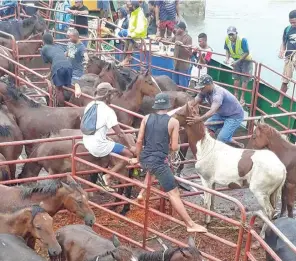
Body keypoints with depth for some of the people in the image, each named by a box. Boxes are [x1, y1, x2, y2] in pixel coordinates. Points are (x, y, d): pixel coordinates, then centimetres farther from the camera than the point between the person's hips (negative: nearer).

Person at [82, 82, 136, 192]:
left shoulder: (90, 105, 5)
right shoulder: (108, 111, -17)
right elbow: (119, 133, -12)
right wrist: (130, 146, 0)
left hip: (87, 142, 9)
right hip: (98, 147, -8)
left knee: (111, 142, 34)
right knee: (129, 154, -1)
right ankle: (106, 177, -3)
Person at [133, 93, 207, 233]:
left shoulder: (146, 118, 4)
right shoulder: (173, 122, -5)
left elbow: (139, 141, 4)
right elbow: (174, 147, -5)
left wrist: (138, 158, 18)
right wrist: (178, 145, 19)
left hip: (144, 159, 5)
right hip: (159, 162, -5)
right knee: (174, 194, -3)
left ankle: (142, 193, 41)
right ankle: (191, 225, -2)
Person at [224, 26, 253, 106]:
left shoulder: (242, 40, -35)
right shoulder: (227, 39, -19)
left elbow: (247, 53, -28)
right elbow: (227, 50, 0)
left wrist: (237, 61, -33)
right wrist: (227, 58, -17)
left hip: (246, 60, -5)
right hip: (236, 59, 5)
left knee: (244, 79, -4)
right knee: (236, 77, 12)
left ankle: (242, 98, 0)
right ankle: (236, 95, 24)